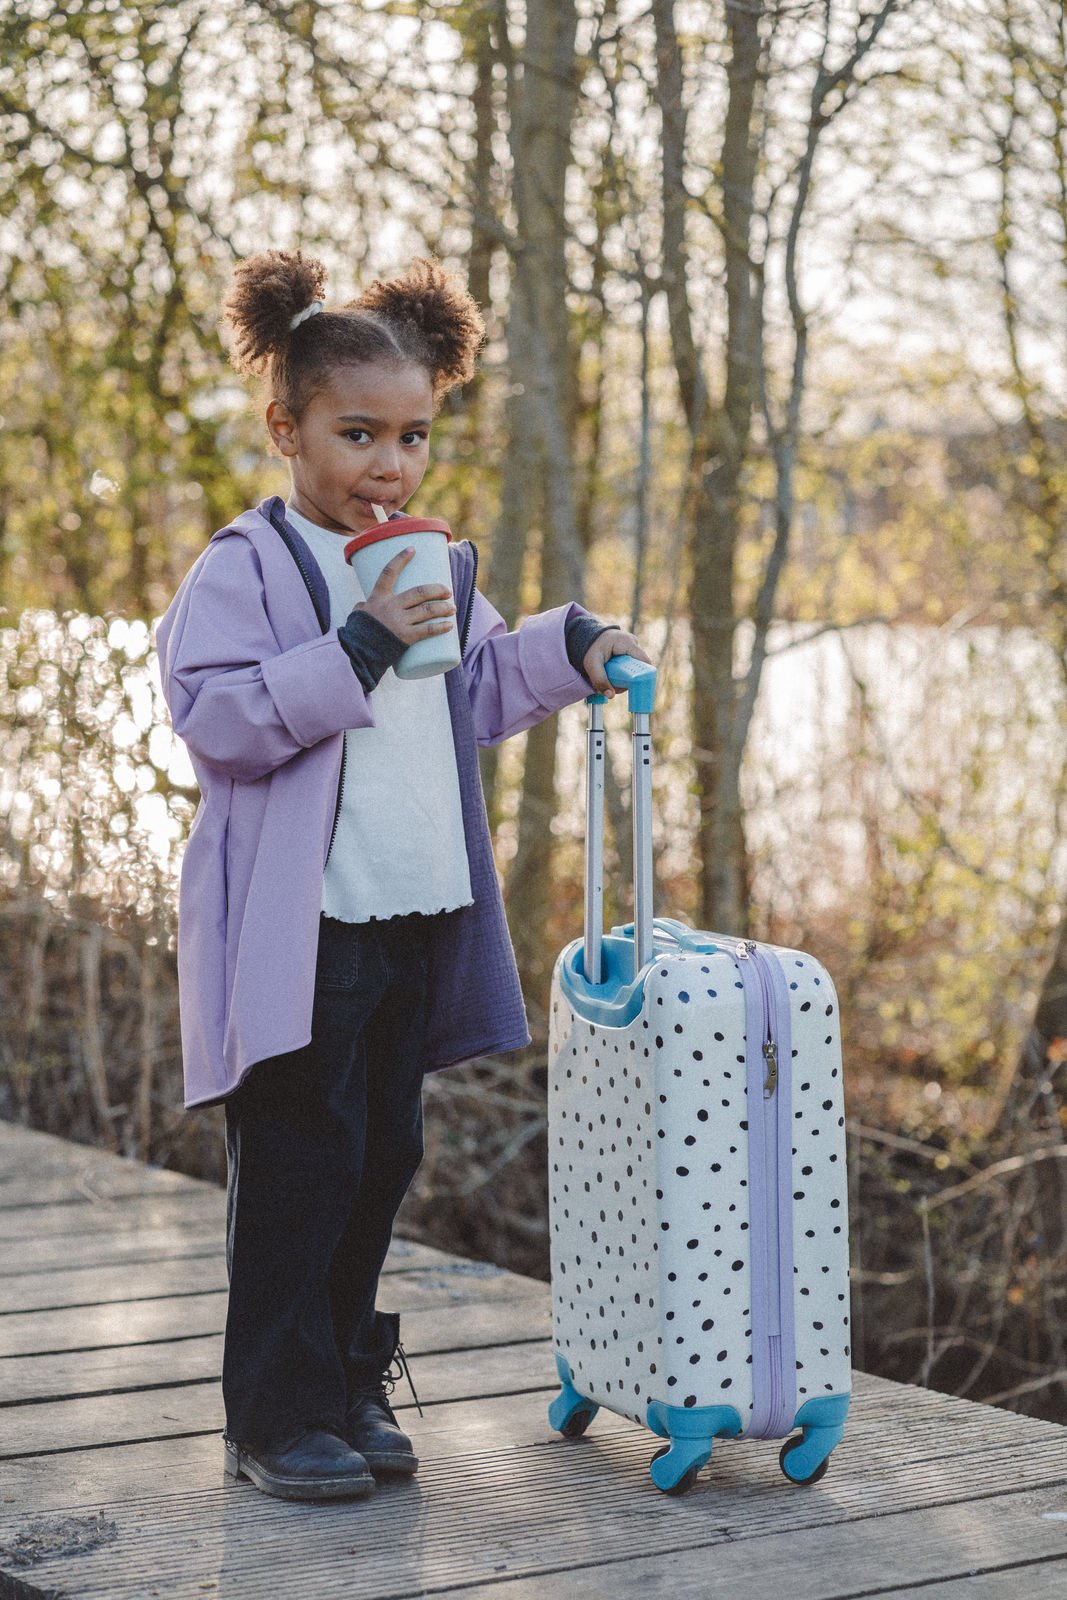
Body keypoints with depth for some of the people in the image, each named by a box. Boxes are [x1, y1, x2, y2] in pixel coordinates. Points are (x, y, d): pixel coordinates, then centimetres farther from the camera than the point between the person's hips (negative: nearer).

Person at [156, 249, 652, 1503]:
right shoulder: (247, 568, -9)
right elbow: (215, 715, -20)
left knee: (383, 1157, 13)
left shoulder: (434, 568, 14)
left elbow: (480, 693, 28)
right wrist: (356, 651, -24)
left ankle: (348, 1386, 25)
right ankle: (276, 1417, 5)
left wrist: (568, 649, 13)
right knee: (298, 1165, -4)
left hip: (418, 918, 7)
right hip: (295, 924, -7)